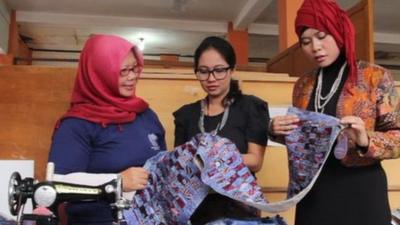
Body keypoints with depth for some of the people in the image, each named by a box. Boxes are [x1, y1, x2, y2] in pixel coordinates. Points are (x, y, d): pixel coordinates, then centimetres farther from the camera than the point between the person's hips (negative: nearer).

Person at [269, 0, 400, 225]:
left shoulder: (376, 77, -5)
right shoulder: (303, 84, 8)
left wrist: (367, 140, -24)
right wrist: (278, 131, -4)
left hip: (361, 191, -3)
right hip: (313, 192, 4)